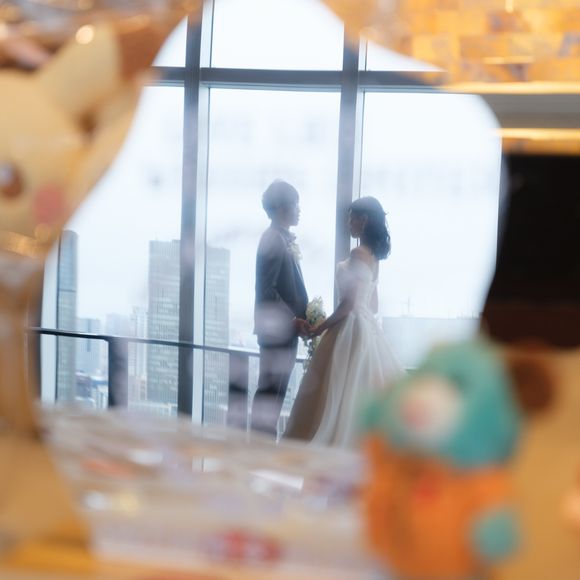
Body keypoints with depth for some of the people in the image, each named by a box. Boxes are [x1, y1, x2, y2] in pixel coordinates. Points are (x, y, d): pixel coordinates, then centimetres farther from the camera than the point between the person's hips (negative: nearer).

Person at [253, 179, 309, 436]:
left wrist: (298, 318, 13)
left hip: (285, 328, 10)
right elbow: (266, 290, -21)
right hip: (277, 328, -10)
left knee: (276, 389, 13)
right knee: (270, 389, -5)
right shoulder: (273, 241, -16)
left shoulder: (283, 239, 14)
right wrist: (292, 319, -20)